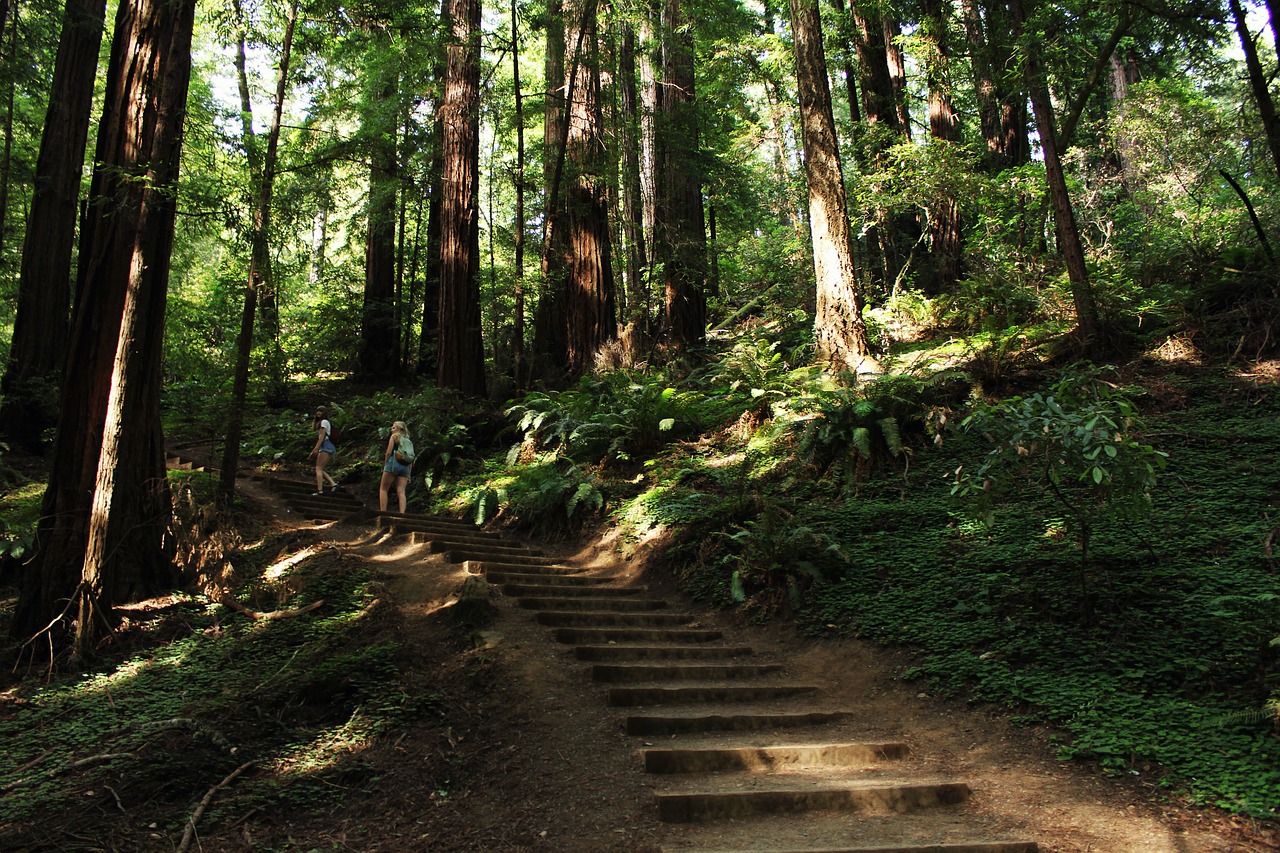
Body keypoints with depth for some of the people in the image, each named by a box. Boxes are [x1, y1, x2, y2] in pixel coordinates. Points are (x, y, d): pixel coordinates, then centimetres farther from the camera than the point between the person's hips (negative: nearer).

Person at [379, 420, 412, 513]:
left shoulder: (394, 436, 5)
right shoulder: (408, 441, 20)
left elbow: (388, 452, -5)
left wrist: (385, 464, 5)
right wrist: (409, 475, 14)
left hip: (394, 462, -5)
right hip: (405, 466, 5)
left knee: (383, 489, 3)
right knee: (401, 492, -3)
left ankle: (382, 512, -6)